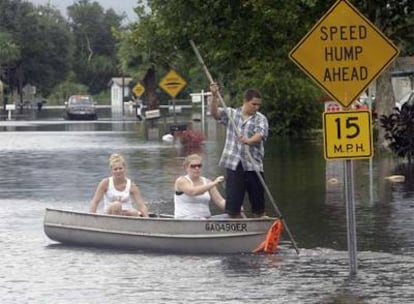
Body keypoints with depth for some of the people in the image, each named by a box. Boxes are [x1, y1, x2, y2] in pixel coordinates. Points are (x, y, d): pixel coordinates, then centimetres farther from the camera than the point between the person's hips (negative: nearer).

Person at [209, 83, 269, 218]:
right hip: (234, 165, 1)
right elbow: (214, 112, -6)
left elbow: (260, 135, -15)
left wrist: (248, 141, -36)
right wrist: (214, 96, -22)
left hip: (253, 166, 0)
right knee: (233, 206, 2)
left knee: (258, 206, 5)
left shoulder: (261, 119, 3)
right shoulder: (231, 114, 8)